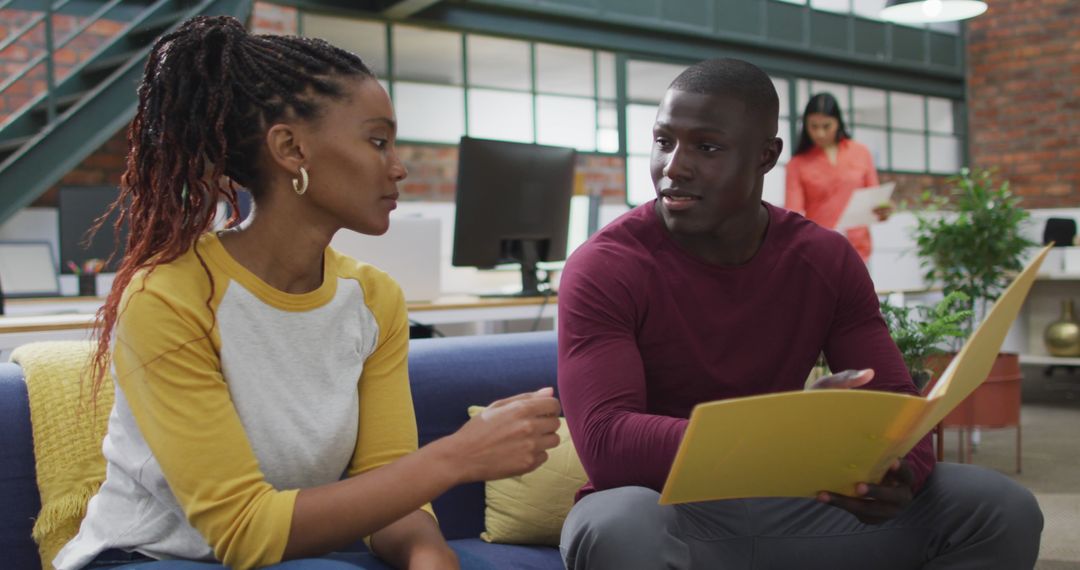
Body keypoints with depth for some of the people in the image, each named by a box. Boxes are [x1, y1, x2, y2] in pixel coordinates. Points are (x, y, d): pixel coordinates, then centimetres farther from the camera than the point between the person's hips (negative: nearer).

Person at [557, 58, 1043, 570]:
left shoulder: (826, 260, 0)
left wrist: (894, 472, -28)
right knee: (622, 528, -40)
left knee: (1001, 509, -9)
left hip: (786, 506, 5)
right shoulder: (603, 267, -15)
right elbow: (605, 442, -26)